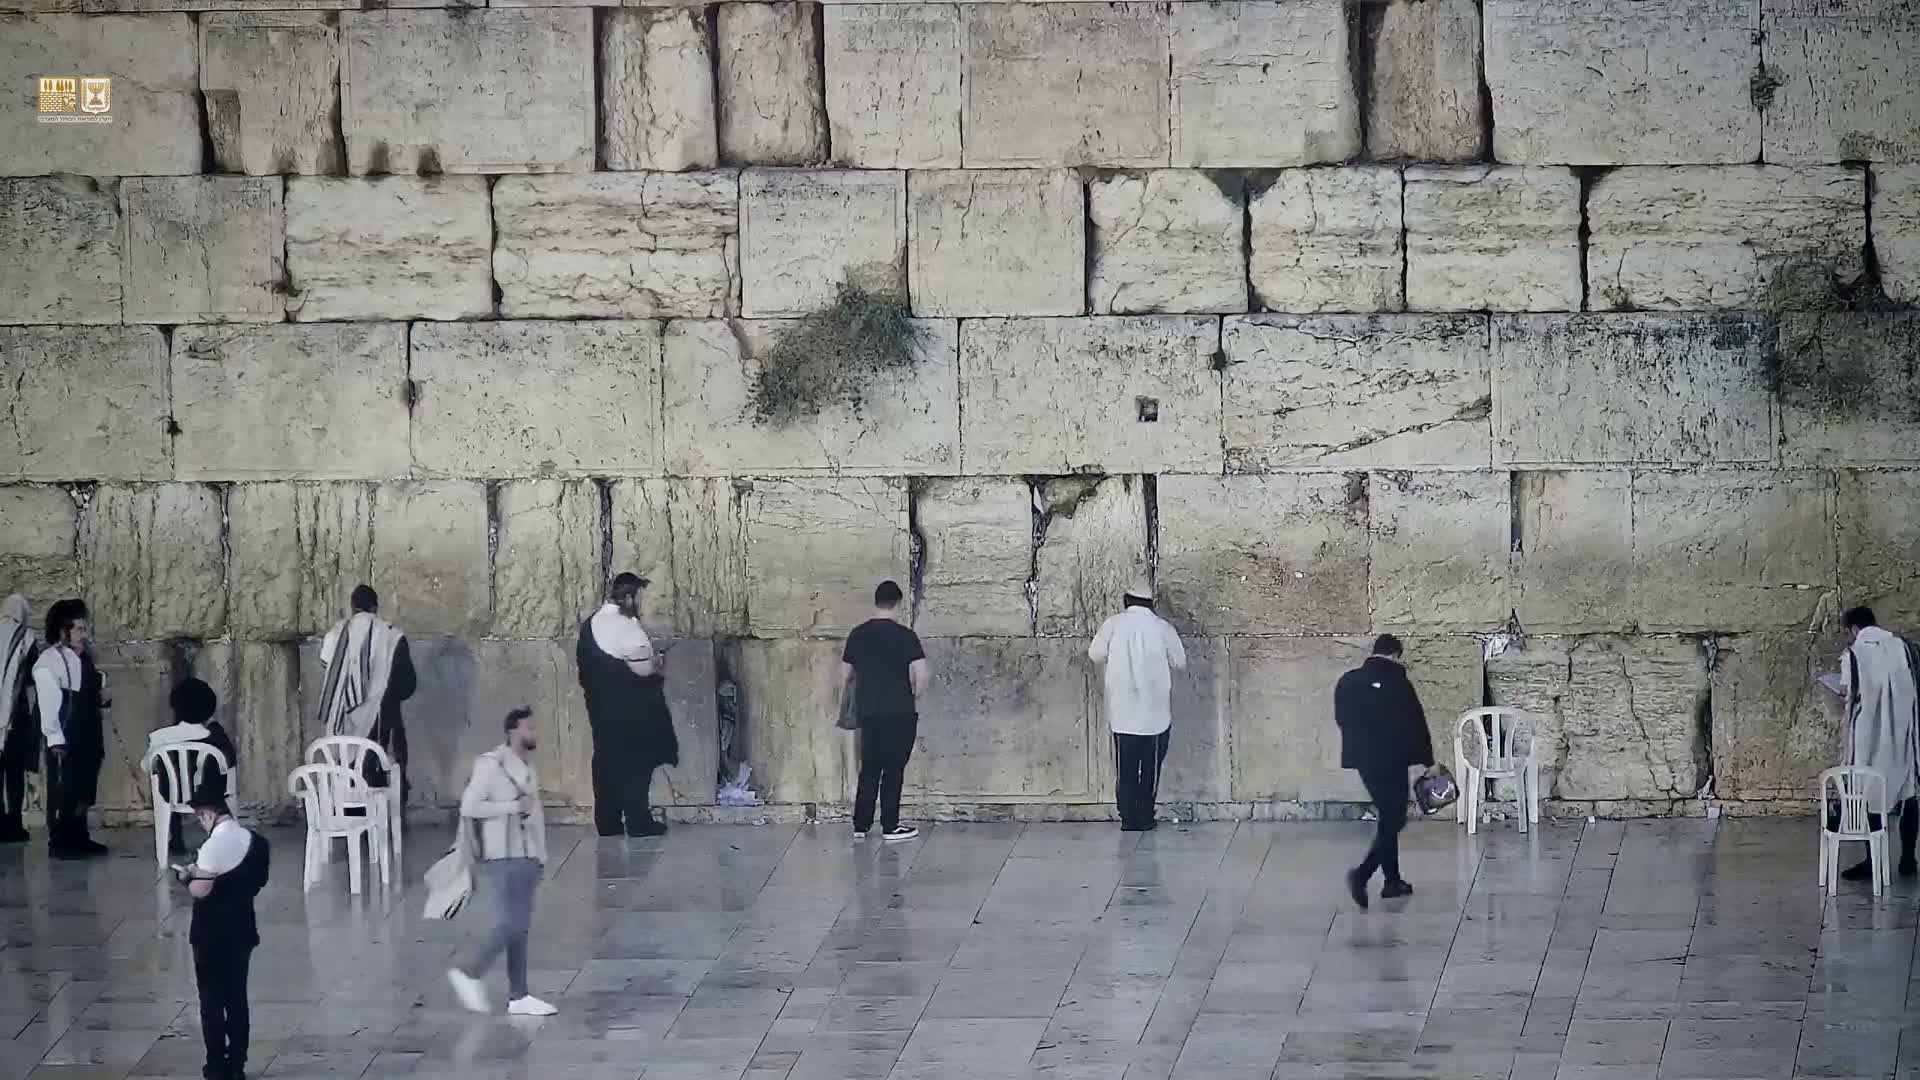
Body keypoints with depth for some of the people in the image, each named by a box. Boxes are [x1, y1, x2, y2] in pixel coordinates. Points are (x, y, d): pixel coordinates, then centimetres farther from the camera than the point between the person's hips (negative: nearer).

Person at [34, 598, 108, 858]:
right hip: (65, 739, -8)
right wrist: (55, 739, -22)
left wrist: (102, 695, 3)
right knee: (62, 793, -1)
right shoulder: (50, 661, -14)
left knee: (83, 790, 14)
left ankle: (79, 838, 24)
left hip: (87, 736, 8)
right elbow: (48, 701, -18)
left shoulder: (84, 657, 11)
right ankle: (59, 844, 5)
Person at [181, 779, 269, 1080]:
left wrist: (189, 875, -5)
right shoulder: (254, 840, 1)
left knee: (212, 999, 5)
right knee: (237, 997, 14)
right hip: (242, 928, 6)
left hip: (211, 933, -6)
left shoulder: (213, 846, -22)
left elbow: (200, 890, -24)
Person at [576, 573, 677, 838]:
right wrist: (659, 668, 1)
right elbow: (643, 667, -18)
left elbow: (583, 662, 12)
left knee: (606, 758, 12)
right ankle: (638, 821, 2)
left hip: (600, 704, 8)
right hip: (630, 707, -8)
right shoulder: (625, 626, -17)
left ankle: (607, 822, 15)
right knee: (635, 760, 0)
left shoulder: (590, 624, 8)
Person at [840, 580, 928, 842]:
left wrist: (844, 704, 26)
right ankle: (890, 827, 6)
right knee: (893, 770, 3)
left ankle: (860, 826, 14)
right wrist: (914, 697, 5)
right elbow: (921, 675, -14)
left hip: (868, 712, 4)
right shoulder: (905, 636, -10)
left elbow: (845, 676, 10)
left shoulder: (858, 635, 4)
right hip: (899, 713, -4)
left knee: (869, 769, 12)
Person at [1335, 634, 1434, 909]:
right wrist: (1427, 760, 1)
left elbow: (1341, 719, 13)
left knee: (1386, 818, 18)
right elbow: (1415, 726, -8)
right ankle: (1362, 874, -19)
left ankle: (1393, 880, 21)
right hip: (1392, 760, -6)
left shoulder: (1347, 682, 3)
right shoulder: (1398, 684, -13)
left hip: (1363, 760, 6)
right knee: (1392, 821, -1)